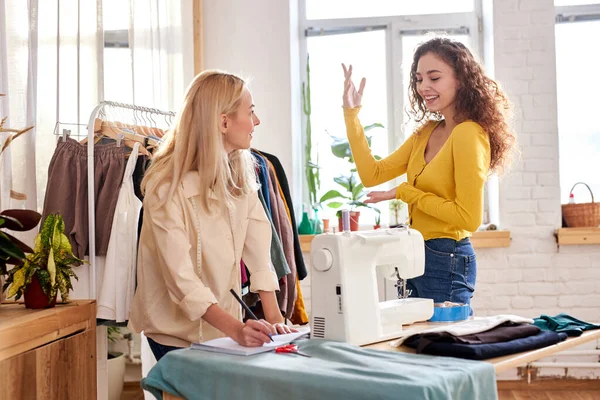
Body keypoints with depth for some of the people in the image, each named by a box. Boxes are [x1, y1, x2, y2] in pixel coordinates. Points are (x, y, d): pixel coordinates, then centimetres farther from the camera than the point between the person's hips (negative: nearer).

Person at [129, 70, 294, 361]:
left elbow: (259, 255, -9)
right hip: (177, 334, -6)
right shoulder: (167, 186, -23)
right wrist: (235, 329, -39)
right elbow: (182, 279, -29)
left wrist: (274, 318, -19)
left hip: (224, 324, 6)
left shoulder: (240, 174, -2)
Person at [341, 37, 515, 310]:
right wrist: (351, 112, 4)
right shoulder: (427, 132, 8)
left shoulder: (469, 134, -17)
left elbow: (468, 218, -20)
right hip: (418, 256, 8)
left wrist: (404, 193, -15)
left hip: (446, 260, -8)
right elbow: (372, 174, 7)